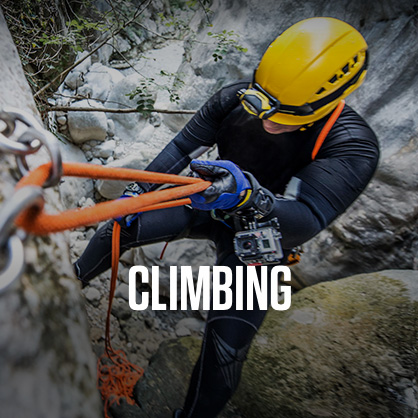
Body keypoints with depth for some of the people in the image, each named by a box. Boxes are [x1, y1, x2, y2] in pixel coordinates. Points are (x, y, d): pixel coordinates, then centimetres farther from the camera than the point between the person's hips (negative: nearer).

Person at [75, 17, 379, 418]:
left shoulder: (353, 147, -31)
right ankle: (73, 279, 34)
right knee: (120, 228, 1)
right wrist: (137, 189, -11)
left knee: (226, 347, -14)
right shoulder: (235, 99, -20)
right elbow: (182, 147, -10)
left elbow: (305, 222, -42)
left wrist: (249, 194, -61)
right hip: (211, 205, 4)